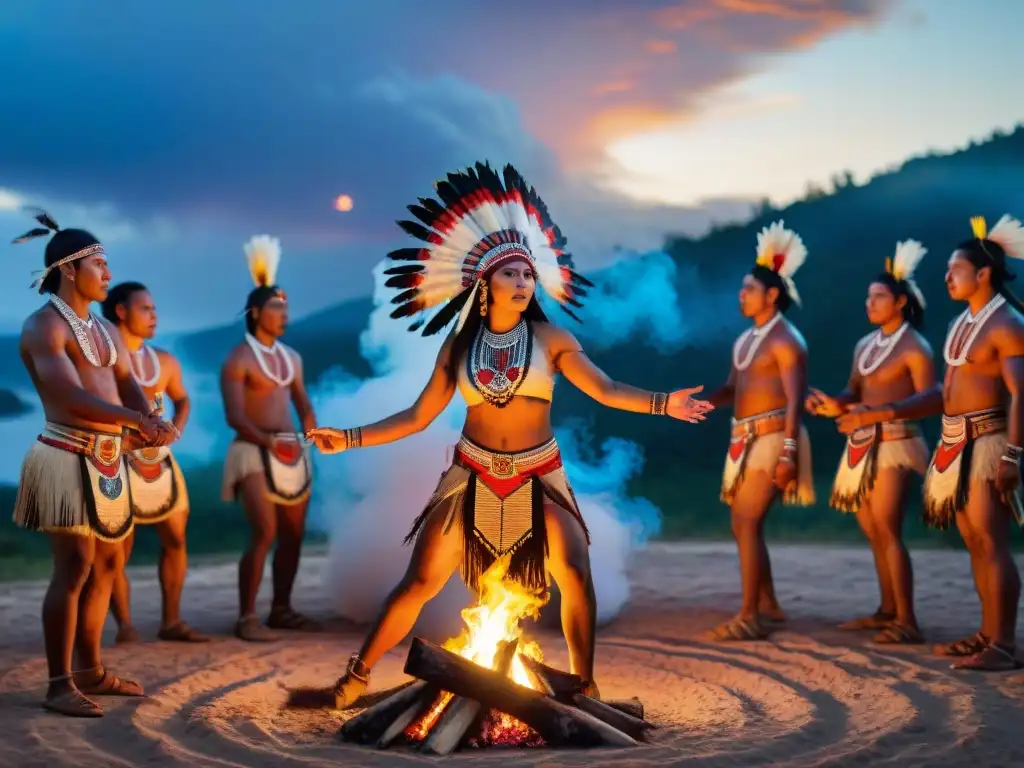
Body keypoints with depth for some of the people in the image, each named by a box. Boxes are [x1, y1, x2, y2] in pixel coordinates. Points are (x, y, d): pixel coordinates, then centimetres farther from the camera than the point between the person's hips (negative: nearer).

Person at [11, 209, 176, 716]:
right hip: (69, 459, -9)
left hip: (108, 461, 9)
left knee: (108, 564, 12)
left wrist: (150, 423, -12)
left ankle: (90, 670, 22)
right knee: (75, 566, -11)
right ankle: (59, 685, -7)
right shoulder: (44, 327, -9)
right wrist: (137, 421, -27)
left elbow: (129, 388, 9)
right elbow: (73, 398, -20)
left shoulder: (104, 330, 17)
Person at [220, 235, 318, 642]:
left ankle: (282, 609, 19)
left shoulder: (292, 357, 15)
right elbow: (235, 417, -13)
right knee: (264, 534, -16)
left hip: (292, 451, 7)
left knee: (293, 535, 8)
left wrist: (311, 436, 4)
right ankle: (247, 617, -13)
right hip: (254, 451, -7)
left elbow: (303, 405, 21)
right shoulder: (238, 360, -6)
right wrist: (269, 442, -21)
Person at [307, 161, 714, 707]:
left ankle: (585, 685, 11)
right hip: (472, 474, 0)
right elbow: (418, 416, 3)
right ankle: (356, 677, 12)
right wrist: (350, 439, -2)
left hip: (538, 474, 0)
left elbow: (605, 390, -9)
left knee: (576, 576, -8)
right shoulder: (459, 344, 1)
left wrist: (662, 404, -24)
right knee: (419, 582, -1)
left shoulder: (550, 338, -2)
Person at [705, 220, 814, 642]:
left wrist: (788, 453, -24)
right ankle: (768, 605, 23)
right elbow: (731, 388, 18)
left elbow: (795, 400, -17)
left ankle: (750, 616, -13)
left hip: (772, 438, -10)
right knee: (743, 525, 12)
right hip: (746, 439, 10)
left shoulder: (786, 340, -11)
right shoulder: (745, 339, 17)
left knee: (748, 524, -14)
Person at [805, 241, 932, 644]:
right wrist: (836, 405, -5)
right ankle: (887, 611, 19)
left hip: (893, 444, -8)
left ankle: (907, 621, -13)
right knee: (872, 532, 10)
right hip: (862, 445, 8)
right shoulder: (864, 345, 15)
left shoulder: (915, 347, -8)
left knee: (887, 530, -14)